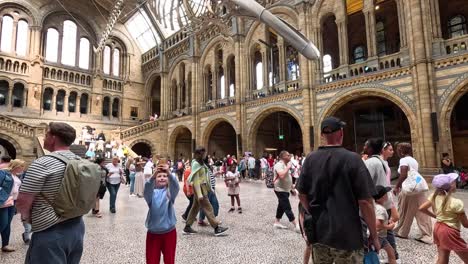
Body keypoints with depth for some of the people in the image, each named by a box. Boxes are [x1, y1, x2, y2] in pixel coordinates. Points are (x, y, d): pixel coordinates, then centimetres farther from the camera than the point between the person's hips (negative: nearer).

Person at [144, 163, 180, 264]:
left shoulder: (170, 192, -3)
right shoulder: (152, 193, -3)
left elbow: (175, 187, -25)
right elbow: (147, 190, -26)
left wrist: (169, 174, -43)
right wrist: (153, 176, -44)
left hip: (169, 232, 0)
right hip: (153, 233, 0)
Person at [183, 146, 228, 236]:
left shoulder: (201, 163, 11)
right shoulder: (196, 164, -17)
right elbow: (196, 180, -21)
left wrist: (209, 188, 18)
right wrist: (199, 194, -26)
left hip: (203, 187, 10)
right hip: (199, 188, -10)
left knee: (195, 207, 14)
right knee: (208, 208, -4)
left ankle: (187, 227, 23)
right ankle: (216, 228, 2)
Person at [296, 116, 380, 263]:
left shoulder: (310, 159, -4)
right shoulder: (352, 159, -14)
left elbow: (302, 195, 2)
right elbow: (365, 202, -15)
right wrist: (374, 235, -2)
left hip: (319, 232, 3)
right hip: (347, 235, -3)